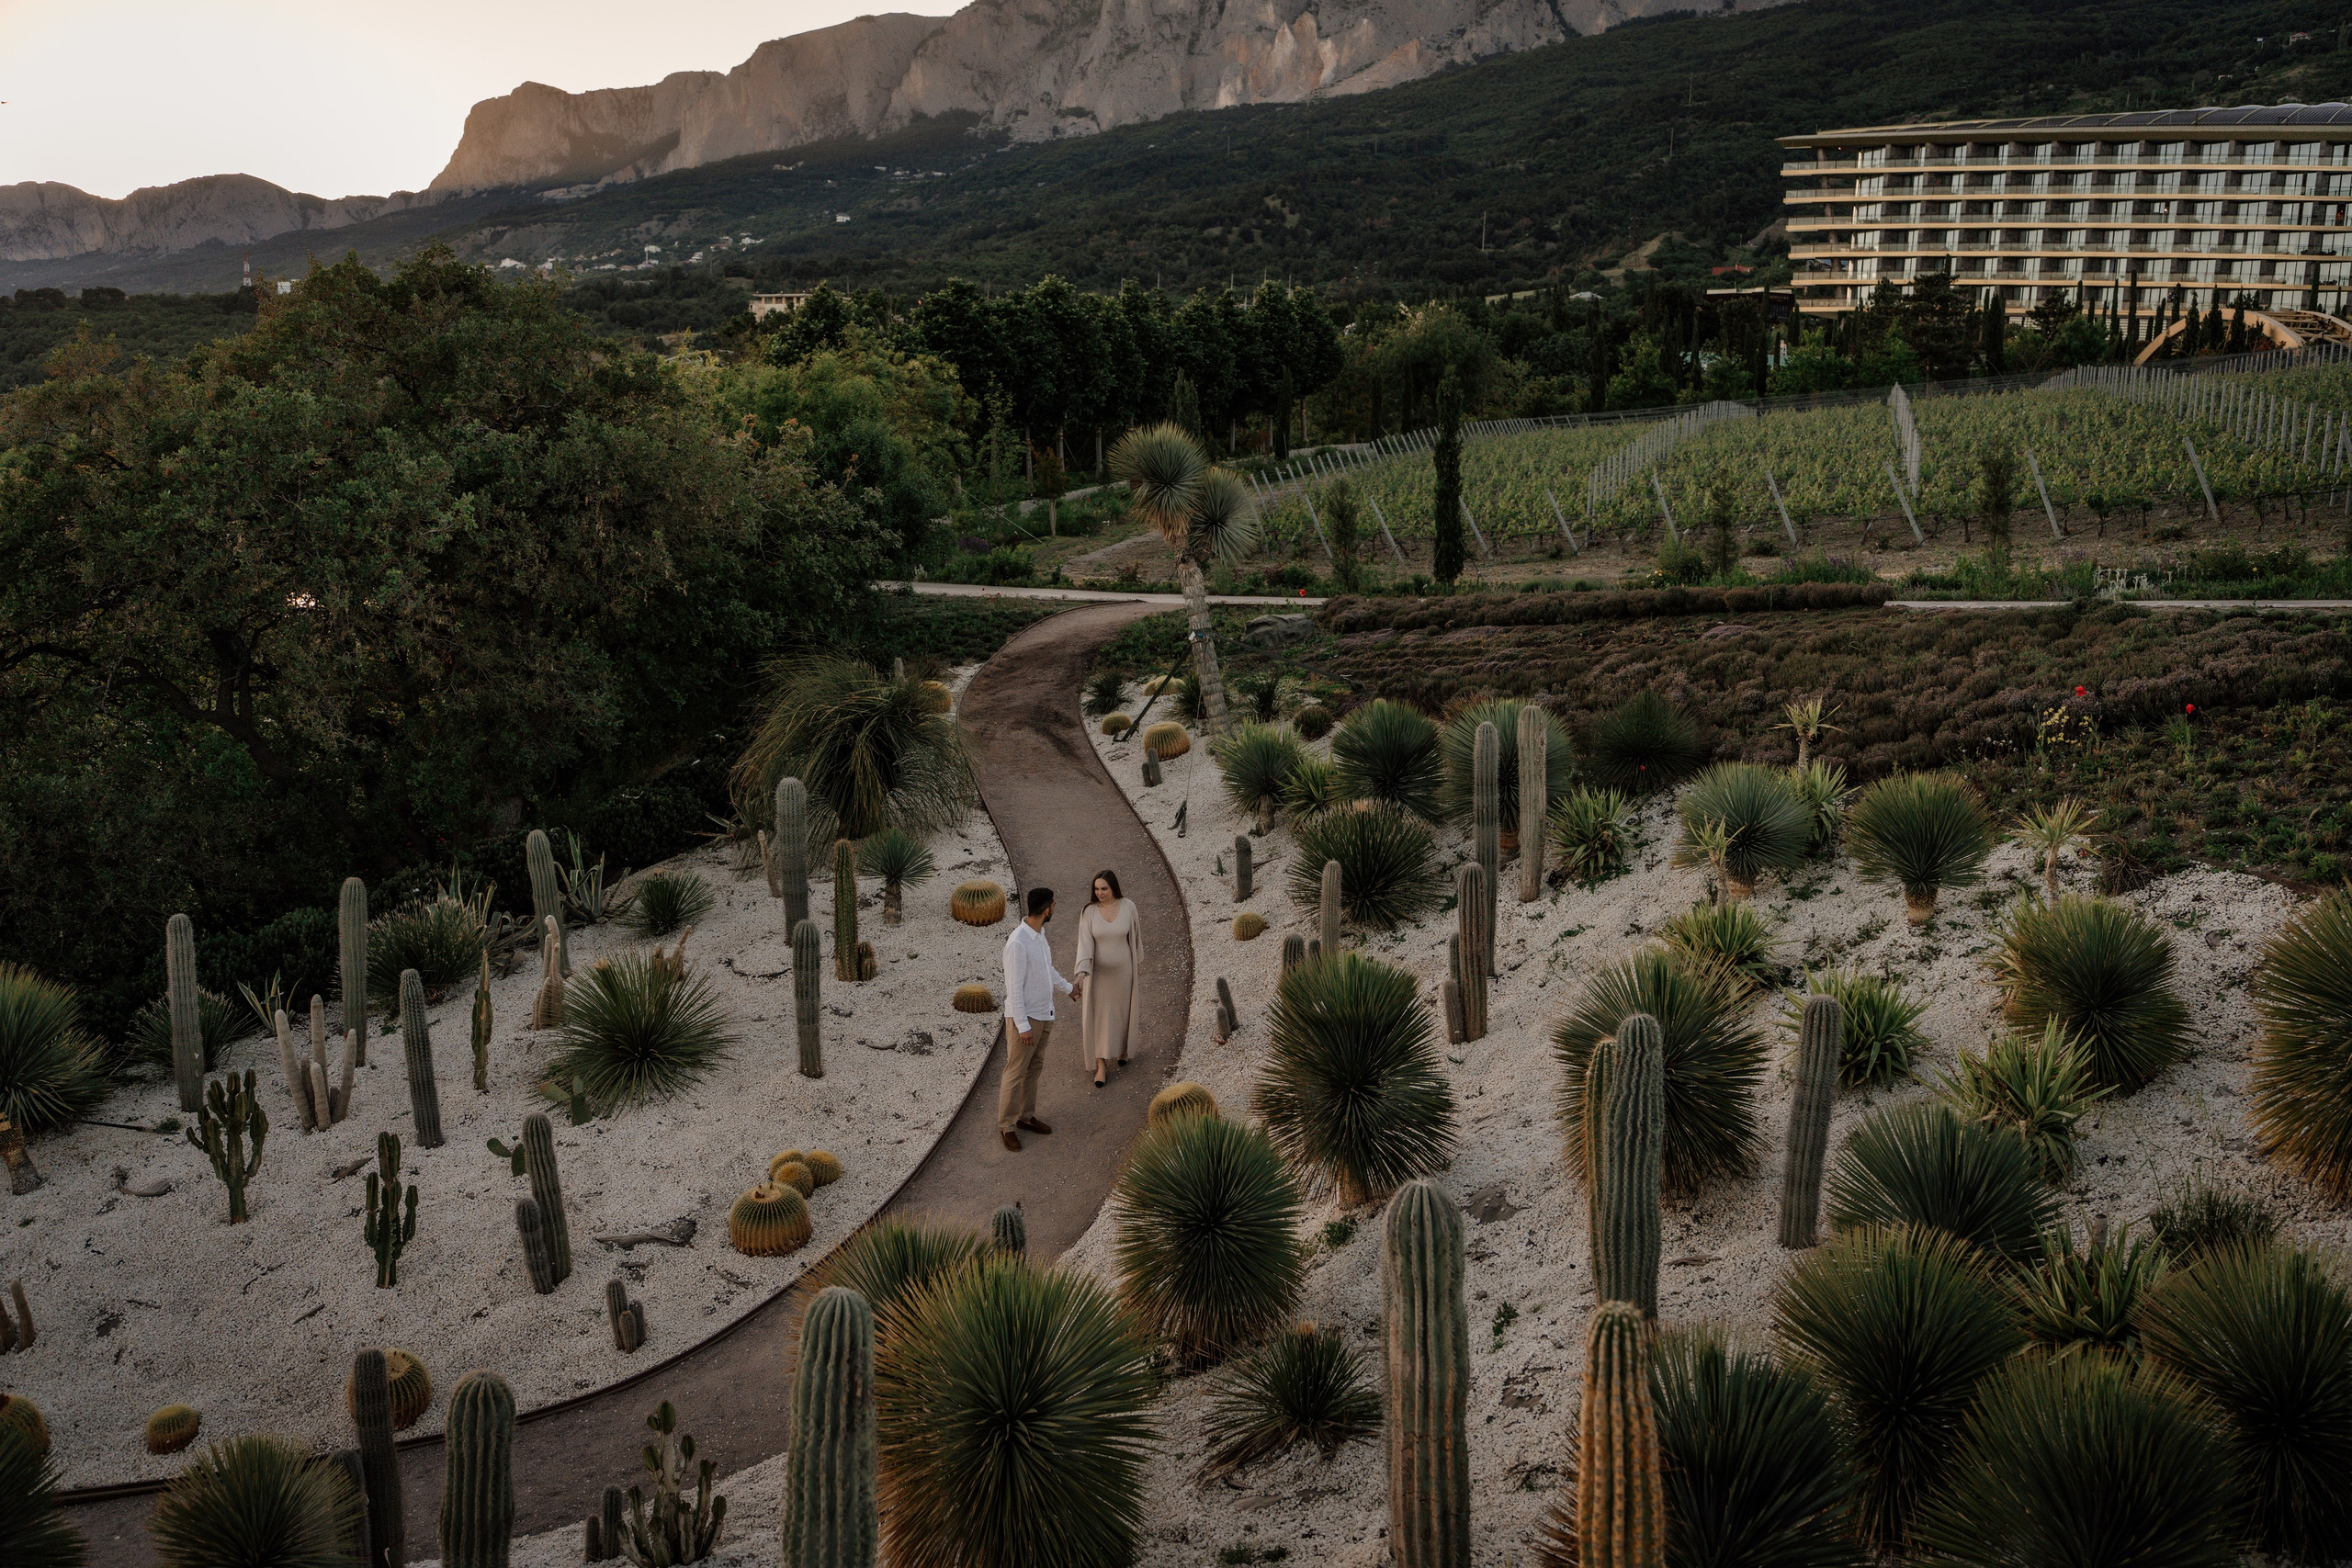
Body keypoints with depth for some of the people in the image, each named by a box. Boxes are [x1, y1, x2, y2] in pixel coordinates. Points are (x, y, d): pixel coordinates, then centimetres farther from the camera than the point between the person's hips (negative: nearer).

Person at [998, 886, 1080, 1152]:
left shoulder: (1039, 934, 4)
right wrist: (1023, 1026, -22)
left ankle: (1026, 1116, 31)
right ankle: (1006, 1125, 11)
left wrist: (1068, 988, 35)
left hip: (1044, 1015, 9)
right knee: (1016, 1073, 1)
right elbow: (1014, 988, -23)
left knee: (1034, 1069, 18)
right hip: (1025, 1019, -9)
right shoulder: (1017, 943, -26)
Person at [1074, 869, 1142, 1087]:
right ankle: (1101, 1065, 5)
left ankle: (1122, 1048, 45)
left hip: (1123, 970, 1)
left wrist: (1138, 962, 9)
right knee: (1099, 1017, 0)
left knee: (1123, 1011, 18)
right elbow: (1085, 942, -19)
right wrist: (1081, 972, -30)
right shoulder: (1089, 912, -14)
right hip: (1099, 971, -1)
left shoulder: (1128, 907, -12)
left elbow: (1135, 936, 1)